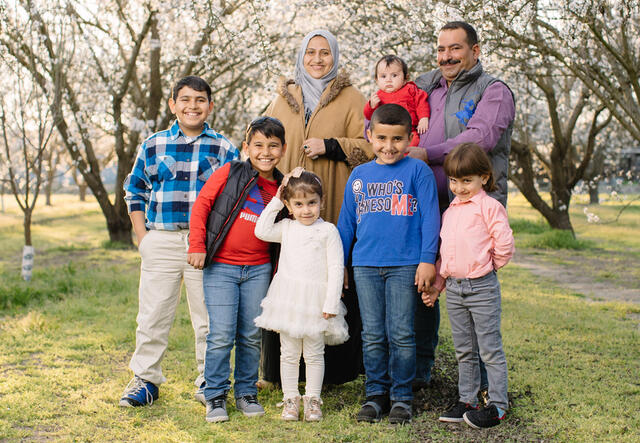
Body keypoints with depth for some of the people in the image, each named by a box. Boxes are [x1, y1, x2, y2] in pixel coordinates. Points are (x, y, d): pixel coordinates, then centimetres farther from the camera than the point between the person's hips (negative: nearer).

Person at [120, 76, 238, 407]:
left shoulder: (224, 149, 6)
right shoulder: (153, 146, 7)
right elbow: (134, 190, 14)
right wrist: (142, 235, 4)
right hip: (161, 240, 1)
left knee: (209, 315, 5)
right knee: (153, 314, 4)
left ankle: (209, 380, 19)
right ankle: (145, 379, 16)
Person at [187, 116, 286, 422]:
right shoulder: (230, 173, -3)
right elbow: (202, 205, -3)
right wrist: (197, 245, -9)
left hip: (258, 270, 3)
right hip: (220, 267, -3)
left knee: (251, 336, 8)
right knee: (221, 336, -5)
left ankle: (246, 393, 23)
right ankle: (215, 396, 9)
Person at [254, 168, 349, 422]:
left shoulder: (327, 231, -4)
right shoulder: (287, 228, 10)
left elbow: (336, 268, -6)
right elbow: (261, 231, 13)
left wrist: (331, 304, -11)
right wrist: (275, 201, 9)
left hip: (315, 301, -3)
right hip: (287, 299, 4)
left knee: (314, 353, 5)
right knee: (288, 352, 8)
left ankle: (313, 399, 16)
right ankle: (290, 398, 18)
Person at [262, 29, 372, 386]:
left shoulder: (352, 100, 8)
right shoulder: (283, 100, 19)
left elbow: (368, 147, 0)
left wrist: (329, 146, -12)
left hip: (333, 209, -3)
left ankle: (334, 368, 5)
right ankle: (286, 369, 6)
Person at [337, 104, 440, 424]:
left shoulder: (417, 171, 0)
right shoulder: (359, 175, 11)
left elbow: (429, 218, -2)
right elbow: (346, 223, 16)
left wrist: (427, 260, -8)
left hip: (404, 265, -3)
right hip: (365, 266, 4)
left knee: (400, 335, 1)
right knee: (372, 335, 8)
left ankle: (402, 397, 13)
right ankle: (375, 394, 19)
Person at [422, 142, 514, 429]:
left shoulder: (489, 206, -8)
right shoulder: (450, 211, 14)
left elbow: (504, 244, -13)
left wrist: (488, 265, 2)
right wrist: (437, 284, 16)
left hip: (482, 287, -7)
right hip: (454, 288, 7)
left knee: (490, 349, -1)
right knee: (464, 351, 14)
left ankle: (498, 404, 6)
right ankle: (467, 401, 23)